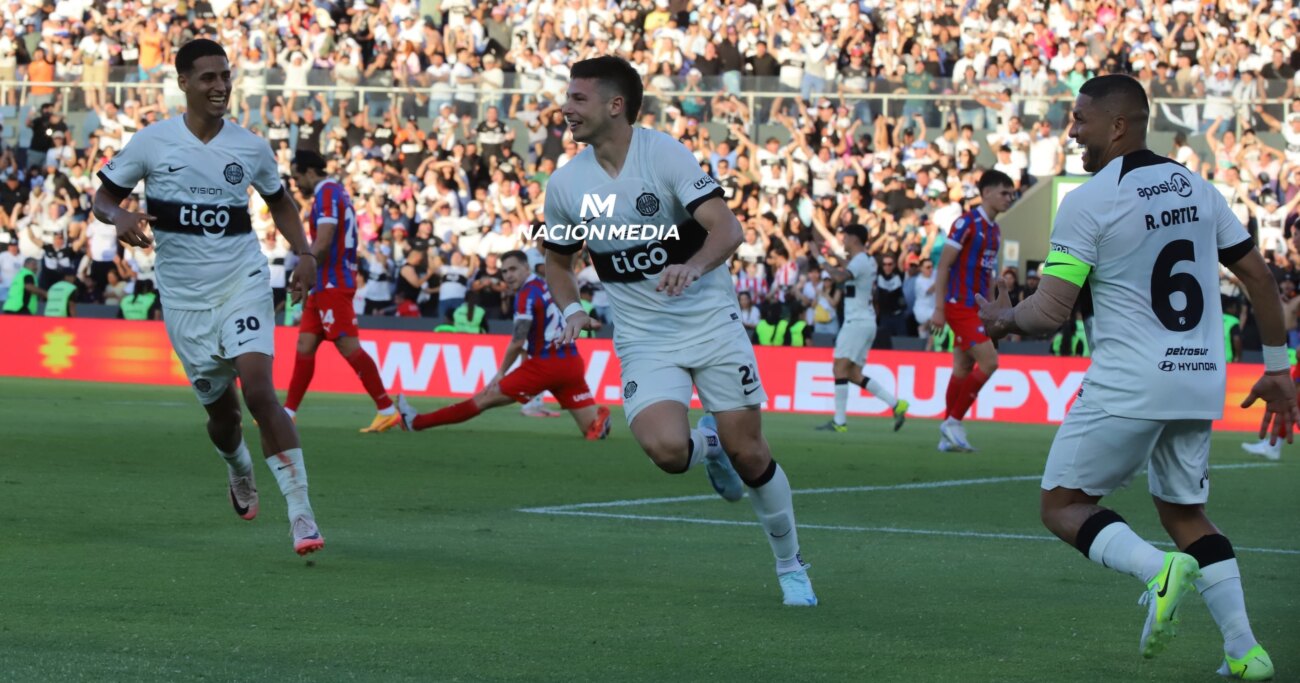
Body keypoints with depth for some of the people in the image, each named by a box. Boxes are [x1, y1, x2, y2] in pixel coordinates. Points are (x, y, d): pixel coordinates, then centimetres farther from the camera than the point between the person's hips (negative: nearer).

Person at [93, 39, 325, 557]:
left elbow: (278, 200, 19)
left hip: (244, 284, -1)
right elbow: (102, 198, 4)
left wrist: (304, 253, 4)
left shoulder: (251, 148, 1)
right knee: (221, 410, 9)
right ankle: (240, 472, 46)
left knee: (259, 392, -19)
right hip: (184, 296, 1)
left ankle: (301, 514, -20)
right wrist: (120, 217, -20)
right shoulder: (152, 143, -4)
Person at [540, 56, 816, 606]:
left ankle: (790, 564, 20)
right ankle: (706, 444, 16)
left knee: (747, 454, -3)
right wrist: (571, 310, -3)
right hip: (643, 340, 2)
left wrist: (692, 268, -39)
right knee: (666, 448, -23)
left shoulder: (666, 154, -12)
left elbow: (727, 229, -19)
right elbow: (558, 260, 16)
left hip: (711, 321, -2)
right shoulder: (565, 185, -1)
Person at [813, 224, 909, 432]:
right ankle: (896, 405, 5)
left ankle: (840, 421, -15)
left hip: (857, 322, -10)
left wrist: (821, 259, -20)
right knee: (854, 374, 10)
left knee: (840, 368, -11)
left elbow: (840, 277, -32)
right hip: (865, 320, 10)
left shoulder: (859, 261, -13)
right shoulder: (869, 261, 18)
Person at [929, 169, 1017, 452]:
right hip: (961, 307, -8)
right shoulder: (967, 223, -11)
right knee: (988, 362, -15)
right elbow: (943, 266, -13)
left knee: (963, 369, 9)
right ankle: (953, 421, -7)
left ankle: (949, 434, 14)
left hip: (978, 308, 8)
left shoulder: (994, 230, 14)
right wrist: (939, 309, -17)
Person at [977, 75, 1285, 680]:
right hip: (1201, 381, 6)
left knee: (1063, 505, 6)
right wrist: (1276, 368, 18)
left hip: (1128, 381, -6)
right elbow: (1259, 277, 12)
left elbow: (1051, 312, -12)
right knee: (1185, 512, 20)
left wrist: (1007, 320, 10)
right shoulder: (1198, 189, 10)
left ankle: (1158, 568, -21)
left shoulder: (1088, 202, -9)